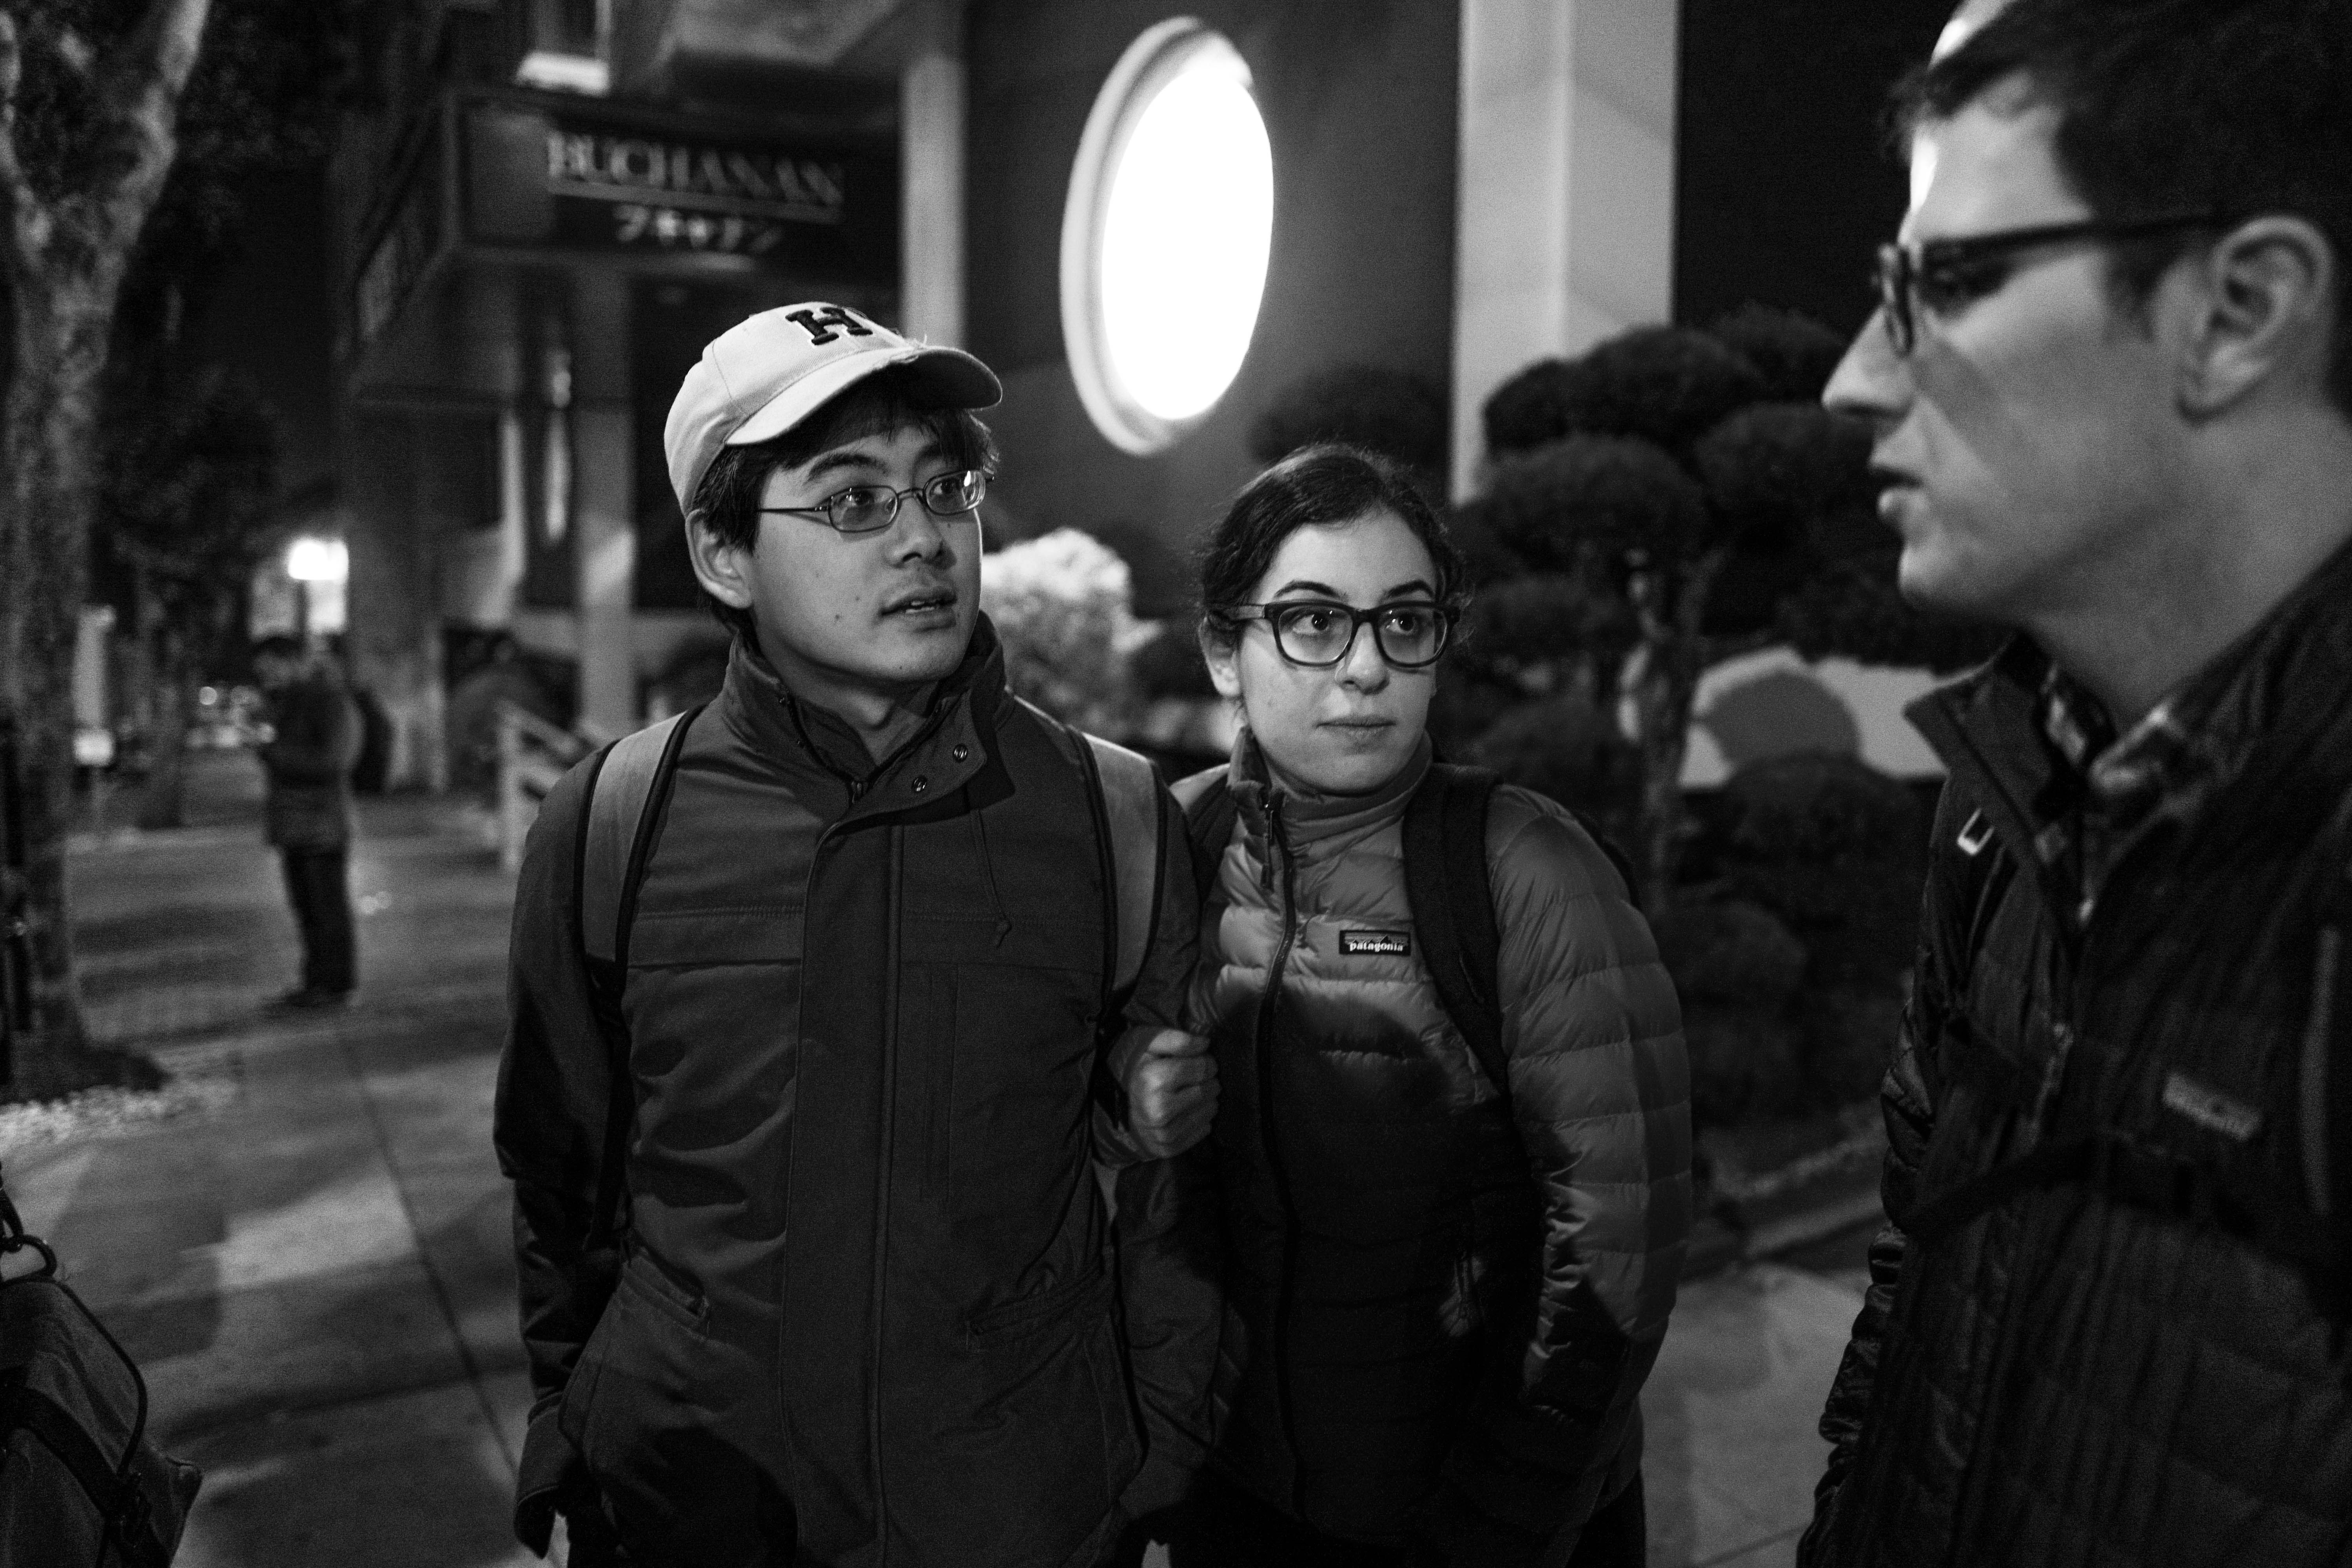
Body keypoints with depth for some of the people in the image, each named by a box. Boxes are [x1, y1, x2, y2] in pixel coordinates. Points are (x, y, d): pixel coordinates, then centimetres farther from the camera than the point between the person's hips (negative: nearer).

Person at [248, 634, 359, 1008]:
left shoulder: (331, 700, -10)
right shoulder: (286, 699, 16)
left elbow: (330, 761, -19)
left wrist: (274, 749, -16)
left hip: (322, 820, -8)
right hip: (292, 822, 8)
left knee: (329, 905, -3)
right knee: (304, 906, 10)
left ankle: (337, 985, 3)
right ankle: (316, 981, 17)